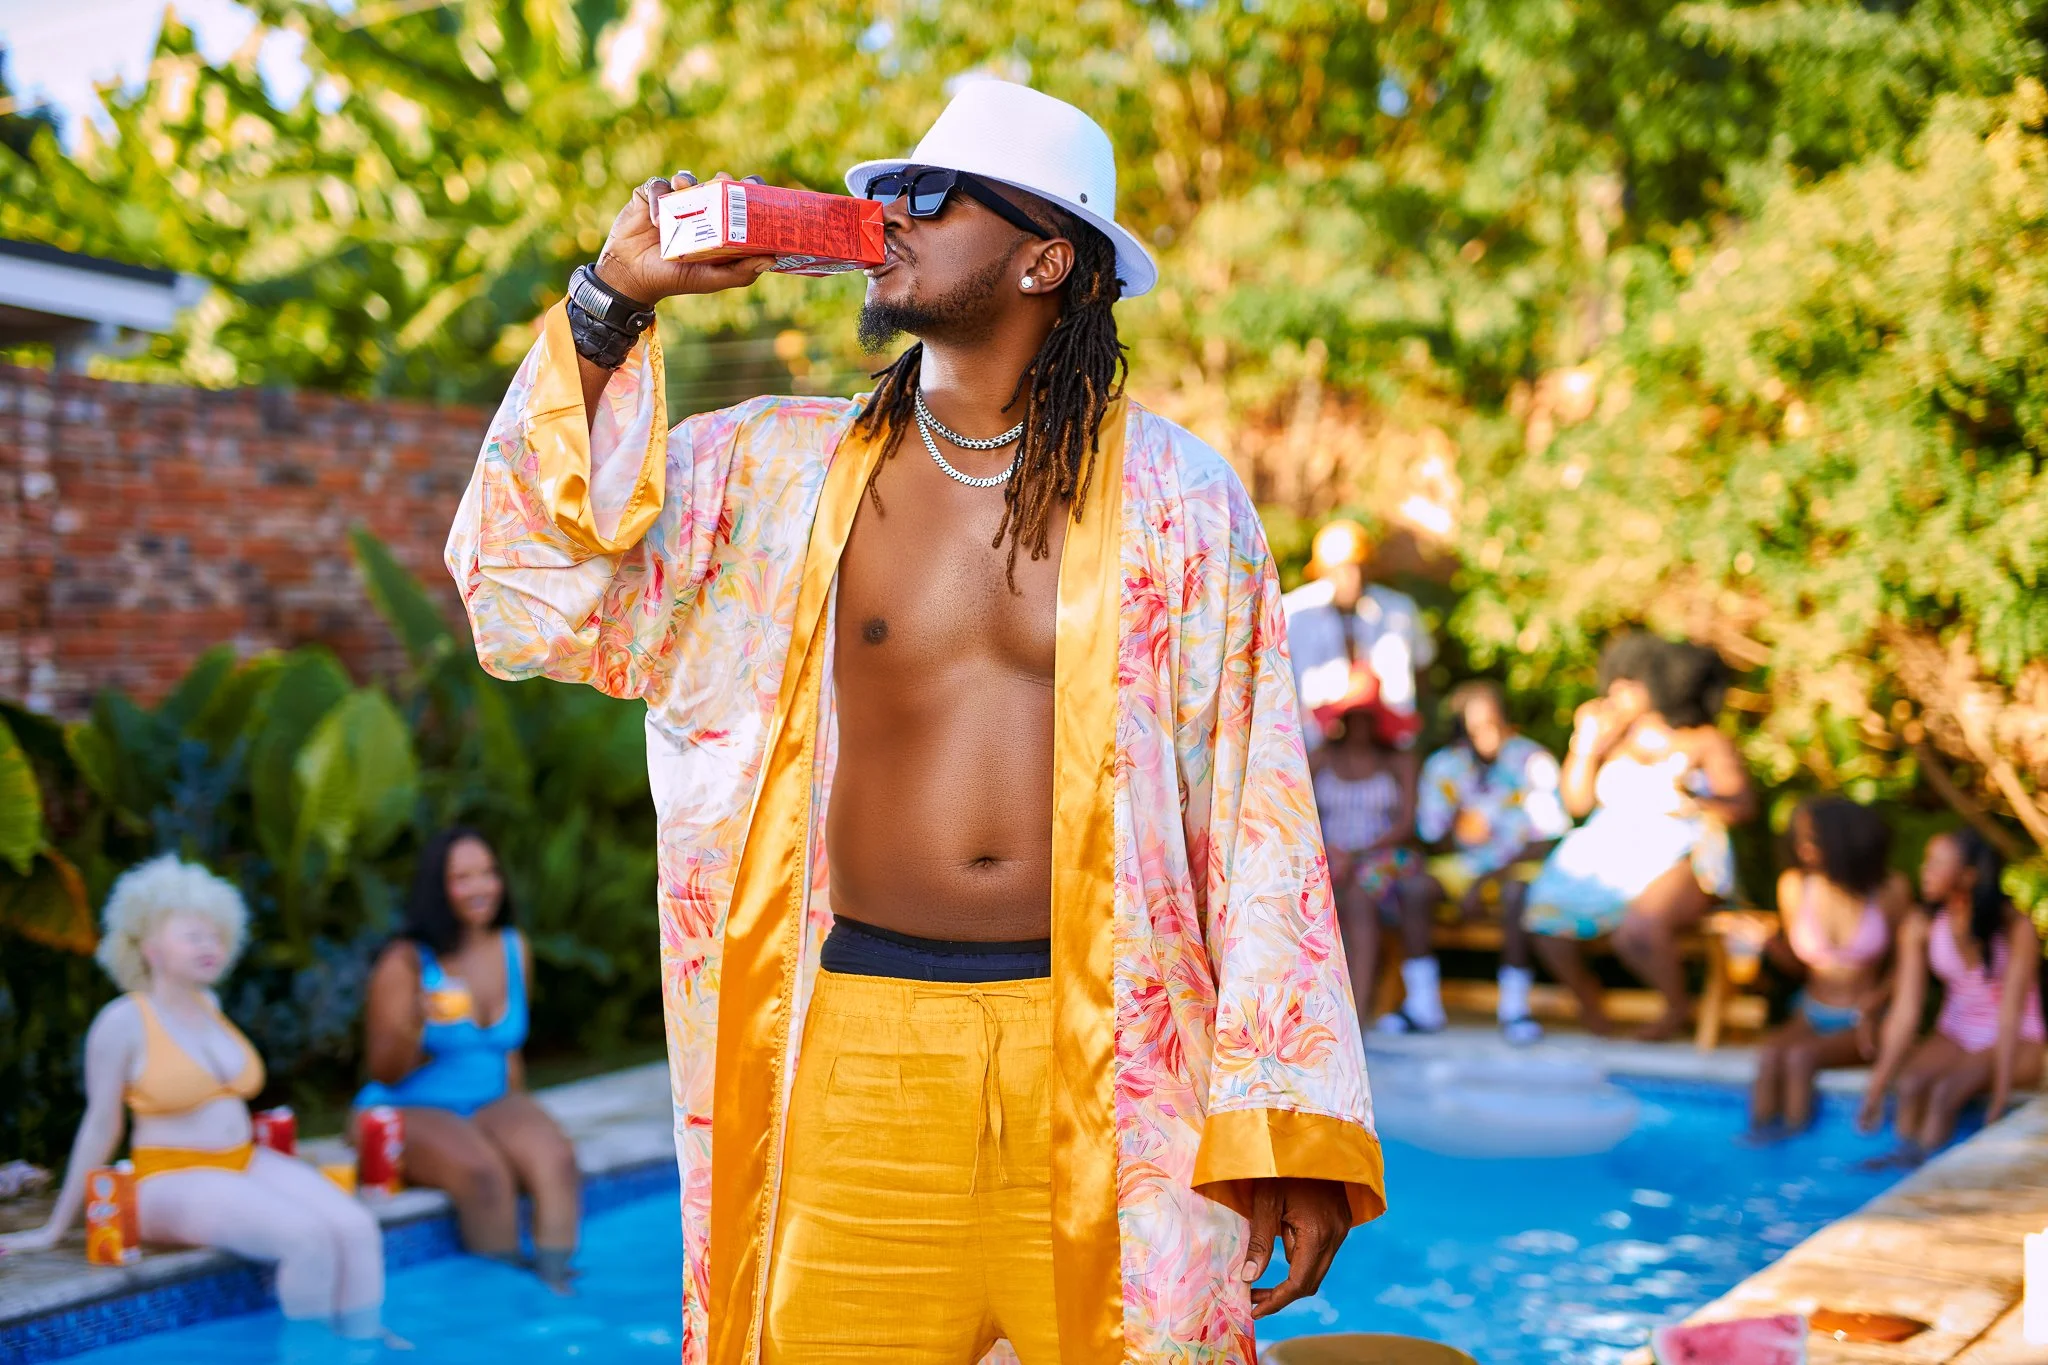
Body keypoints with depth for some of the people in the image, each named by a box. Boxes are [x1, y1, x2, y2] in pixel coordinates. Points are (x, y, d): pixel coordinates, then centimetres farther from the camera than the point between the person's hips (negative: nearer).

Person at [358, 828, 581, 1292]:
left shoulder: (515, 950, 7)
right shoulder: (405, 963, -10)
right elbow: (385, 1074, -10)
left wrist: (518, 1121, 12)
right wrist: (415, 1028, -29)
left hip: (490, 1105, 5)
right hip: (409, 1111, -4)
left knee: (557, 1159, -27)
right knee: (483, 1171, -34)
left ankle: (554, 1282, -28)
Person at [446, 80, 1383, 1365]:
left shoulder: (1175, 496, 4)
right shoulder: (785, 470, 10)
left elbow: (1257, 816, 1)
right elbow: (533, 564, 6)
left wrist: (1293, 1135, -4)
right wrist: (612, 299, 2)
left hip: (1111, 1053, -1)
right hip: (864, 1046, 1)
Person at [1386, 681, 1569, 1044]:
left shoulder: (1531, 760, -10)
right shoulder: (1445, 763, 3)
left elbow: (1548, 838, -14)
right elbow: (1430, 830, 5)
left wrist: (1488, 880, -20)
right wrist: (1458, 825, -18)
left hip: (1522, 863, -4)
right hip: (1469, 864, 4)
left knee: (1516, 891, -38)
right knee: (1414, 883, -22)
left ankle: (1513, 1005, -28)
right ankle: (1422, 1003, -19)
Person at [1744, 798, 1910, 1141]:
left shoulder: (1890, 890, -9)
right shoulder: (1794, 885, -2)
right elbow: (1795, 959, 8)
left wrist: (1874, 1001, -14)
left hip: (1861, 1021, -3)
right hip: (1812, 1014, 3)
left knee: (1800, 1055, -31)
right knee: (1768, 1054, -29)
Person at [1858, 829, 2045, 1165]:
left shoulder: (2016, 929, -19)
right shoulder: (1920, 926, -8)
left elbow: (2009, 1014, -21)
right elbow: (1905, 1011, -10)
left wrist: (2001, 1096, -26)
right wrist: (1877, 1088, -15)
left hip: (2017, 1045, -3)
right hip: (1955, 1037, 3)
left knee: (1946, 1090, -31)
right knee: (1909, 1084, -28)